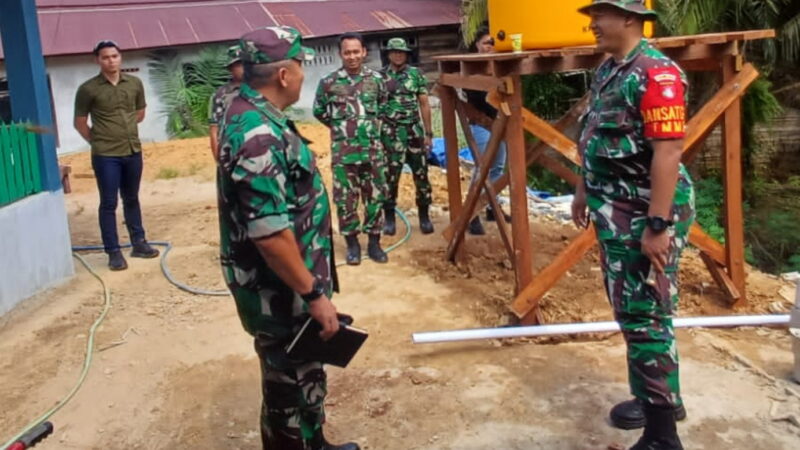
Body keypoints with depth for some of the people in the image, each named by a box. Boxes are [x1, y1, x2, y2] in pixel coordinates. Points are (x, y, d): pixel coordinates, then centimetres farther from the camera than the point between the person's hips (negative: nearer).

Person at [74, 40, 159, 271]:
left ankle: (139, 243, 26)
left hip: (133, 151, 4)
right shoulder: (88, 89, -8)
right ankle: (114, 252, 7)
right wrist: (99, 141, 5)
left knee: (131, 199, 16)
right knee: (108, 204, 1)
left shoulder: (135, 83, 3)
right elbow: (80, 123, -1)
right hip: (105, 156, -4)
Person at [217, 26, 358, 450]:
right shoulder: (258, 135, -28)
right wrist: (314, 294, -22)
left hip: (288, 285, 10)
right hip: (281, 292, -10)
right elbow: (269, 233, -30)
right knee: (290, 387, 8)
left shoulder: (249, 113, 6)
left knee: (304, 375, 25)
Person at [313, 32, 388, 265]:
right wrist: (340, 128, 11)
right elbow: (319, 112, 9)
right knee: (345, 199, 3)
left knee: (375, 196, 7)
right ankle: (352, 244, 17)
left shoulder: (376, 79, 2)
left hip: (372, 150, 2)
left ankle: (374, 242, 20)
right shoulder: (328, 82, -5)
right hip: (343, 152, -2)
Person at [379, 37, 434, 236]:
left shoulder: (417, 74, 5)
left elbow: (424, 104, 6)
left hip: (414, 131, 2)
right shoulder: (380, 77, 1)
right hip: (391, 134, -1)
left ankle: (424, 216, 15)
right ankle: (389, 218, 12)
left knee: (421, 174, 4)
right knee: (390, 176, 2)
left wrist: (428, 133, 3)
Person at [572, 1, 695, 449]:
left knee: (647, 317, -5)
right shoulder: (607, 71, 11)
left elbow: (668, 151, -25)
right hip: (614, 211, 10)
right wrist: (584, 190, 24)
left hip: (646, 214, -10)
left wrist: (658, 225, -27)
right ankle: (655, 397, 34)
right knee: (628, 310, 18)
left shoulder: (656, 73, -19)